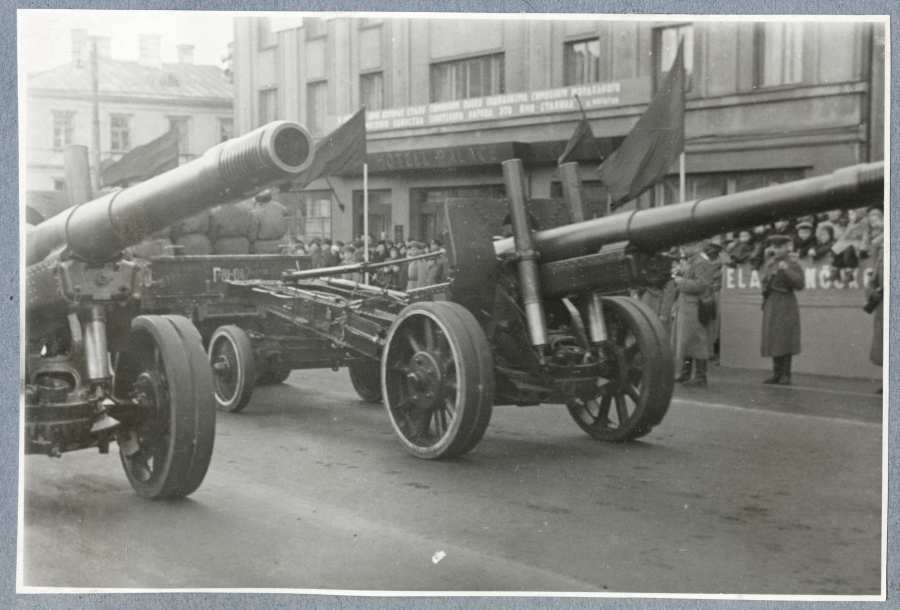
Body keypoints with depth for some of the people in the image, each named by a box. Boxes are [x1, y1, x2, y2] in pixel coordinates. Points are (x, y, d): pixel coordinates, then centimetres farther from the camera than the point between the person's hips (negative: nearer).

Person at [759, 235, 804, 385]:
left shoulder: (792, 264, -7)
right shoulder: (770, 262, 12)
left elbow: (800, 284, -17)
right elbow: (763, 278, 23)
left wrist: (786, 270, -24)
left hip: (785, 306, -7)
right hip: (771, 305, 7)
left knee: (784, 341, -6)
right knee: (773, 340, 8)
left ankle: (786, 375, -2)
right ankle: (776, 374, 15)